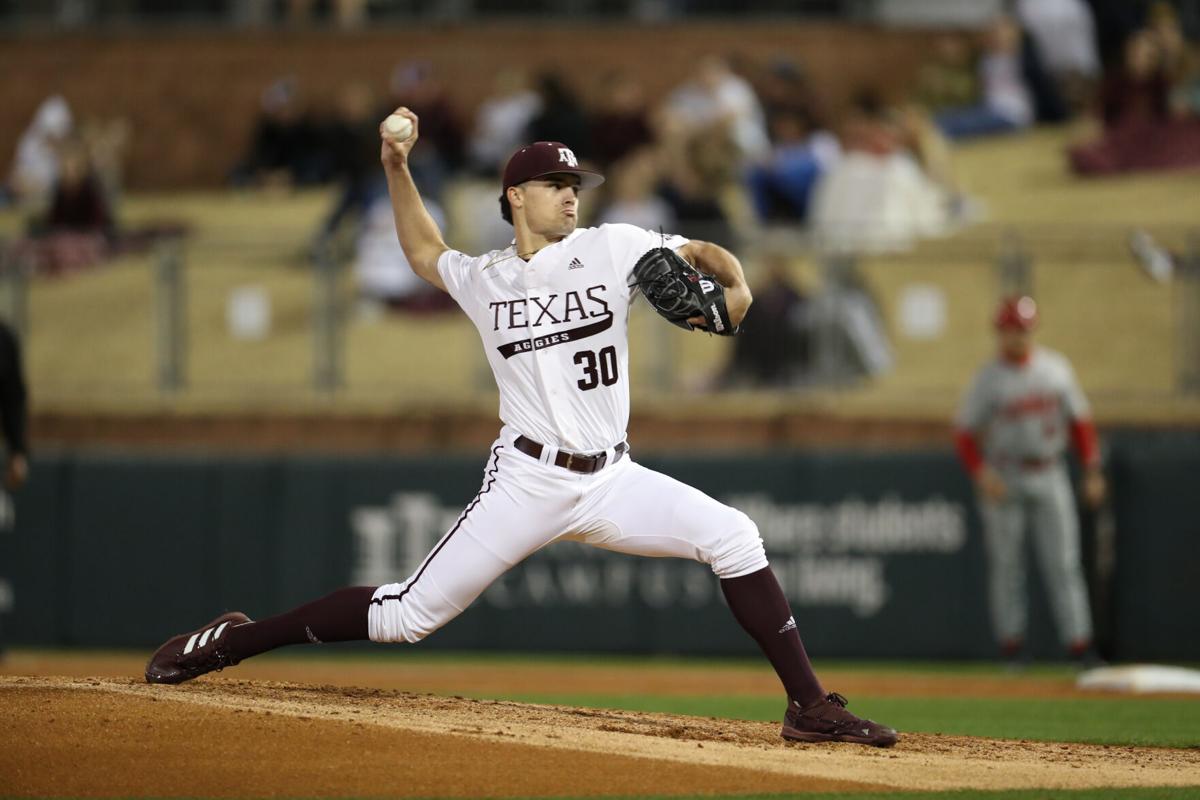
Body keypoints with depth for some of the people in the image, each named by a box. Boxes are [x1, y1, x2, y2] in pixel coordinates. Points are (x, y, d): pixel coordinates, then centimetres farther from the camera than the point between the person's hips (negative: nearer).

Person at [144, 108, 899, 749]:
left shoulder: (611, 248, 3)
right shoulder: (483, 279, 8)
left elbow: (703, 253, 1)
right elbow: (425, 251, 29)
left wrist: (732, 286, -21)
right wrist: (397, 169, 19)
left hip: (613, 481, 1)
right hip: (528, 482, -1)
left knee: (733, 537, -19)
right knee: (407, 614, -5)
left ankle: (809, 707, -13)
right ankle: (230, 642, 11)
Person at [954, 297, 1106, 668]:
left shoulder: (1056, 367, 6)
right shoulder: (988, 378, -3)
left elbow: (1079, 420, 11)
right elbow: (965, 432, -3)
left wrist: (1092, 470, 3)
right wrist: (981, 473, -18)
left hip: (1049, 475, 2)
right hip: (1004, 479, -2)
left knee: (1063, 563, -2)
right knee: (1006, 564, 1)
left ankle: (1080, 646, -4)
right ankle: (1011, 647, 7)